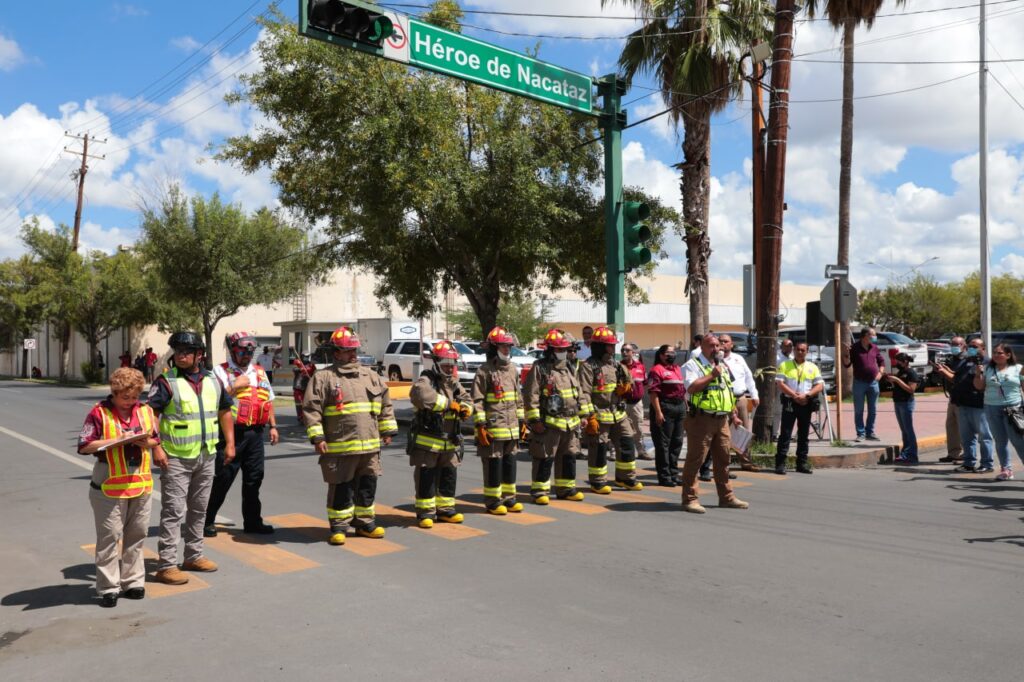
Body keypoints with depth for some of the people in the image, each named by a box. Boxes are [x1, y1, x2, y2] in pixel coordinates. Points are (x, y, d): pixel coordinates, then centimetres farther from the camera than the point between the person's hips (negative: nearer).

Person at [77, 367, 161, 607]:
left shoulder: (145, 411, 8)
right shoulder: (99, 413, -6)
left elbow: (156, 440, 16)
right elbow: (84, 446, -8)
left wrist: (147, 442, -7)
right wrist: (117, 440, -17)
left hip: (141, 485, 4)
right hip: (109, 488, -4)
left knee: (136, 535, 12)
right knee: (109, 536, 1)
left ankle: (132, 581, 24)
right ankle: (108, 587, 11)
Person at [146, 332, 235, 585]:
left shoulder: (212, 381, 7)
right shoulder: (166, 382, -11)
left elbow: (224, 411, 15)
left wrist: (229, 443, 9)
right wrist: (156, 448, -25)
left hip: (206, 456, 6)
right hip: (176, 458, -6)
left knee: (199, 509, 16)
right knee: (173, 511, -4)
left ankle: (194, 556, 30)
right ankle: (166, 565, 3)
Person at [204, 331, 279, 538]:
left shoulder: (260, 372, 16)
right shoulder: (220, 371, -2)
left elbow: (269, 401, 20)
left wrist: (273, 426, 15)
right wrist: (235, 386, -15)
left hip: (255, 433, 5)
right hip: (231, 433, -5)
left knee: (254, 478, 10)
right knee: (222, 479, -1)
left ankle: (252, 521, 20)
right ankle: (207, 520, 12)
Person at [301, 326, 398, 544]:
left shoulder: (371, 376, 13)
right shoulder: (323, 378, -3)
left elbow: (385, 405, 18)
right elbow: (311, 409, -7)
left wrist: (388, 431, 14)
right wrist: (317, 438, -13)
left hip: (370, 446, 5)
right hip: (339, 448, -5)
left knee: (368, 485, 13)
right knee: (341, 488, 3)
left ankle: (365, 522, 28)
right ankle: (339, 527, 16)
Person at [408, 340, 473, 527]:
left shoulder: (454, 383, 13)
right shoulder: (426, 380, -12)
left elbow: (466, 398, 17)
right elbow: (420, 394, -33)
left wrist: (466, 408, -10)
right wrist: (448, 403, -26)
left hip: (450, 441, 7)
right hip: (427, 440, -7)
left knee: (449, 476, 13)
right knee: (426, 477, 0)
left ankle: (445, 509, 25)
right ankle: (425, 512, 10)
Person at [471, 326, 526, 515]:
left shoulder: (513, 369, 12)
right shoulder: (484, 371, -9)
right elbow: (477, 401, -12)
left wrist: (522, 421, 15)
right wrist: (480, 425, -16)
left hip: (512, 428, 6)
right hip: (493, 427, -6)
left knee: (510, 463, 13)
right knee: (493, 465, 1)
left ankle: (509, 497, 24)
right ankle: (493, 501, 11)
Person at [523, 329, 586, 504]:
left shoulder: (570, 368, 15)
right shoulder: (539, 368, -7)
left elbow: (578, 394, 22)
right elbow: (530, 396, -12)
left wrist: (579, 416, 18)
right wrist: (535, 420, -16)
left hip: (570, 422, 7)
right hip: (548, 423, -7)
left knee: (569, 457, 13)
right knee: (545, 458, -3)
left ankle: (565, 488, 25)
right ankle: (539, 491, 7)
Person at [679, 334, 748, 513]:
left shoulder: (722, 366, 20)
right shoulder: (692, 365, -4)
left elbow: (729, 392, 26)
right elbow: (691, 388, -20)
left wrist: (733, 415, 22)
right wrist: (712, 375, -16)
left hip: (722, 420, 8)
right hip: (701, 419, -7)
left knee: (723, 459, 13)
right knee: (695, 459, -6)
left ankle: (726, 497, 24)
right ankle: (690, 499, -1)